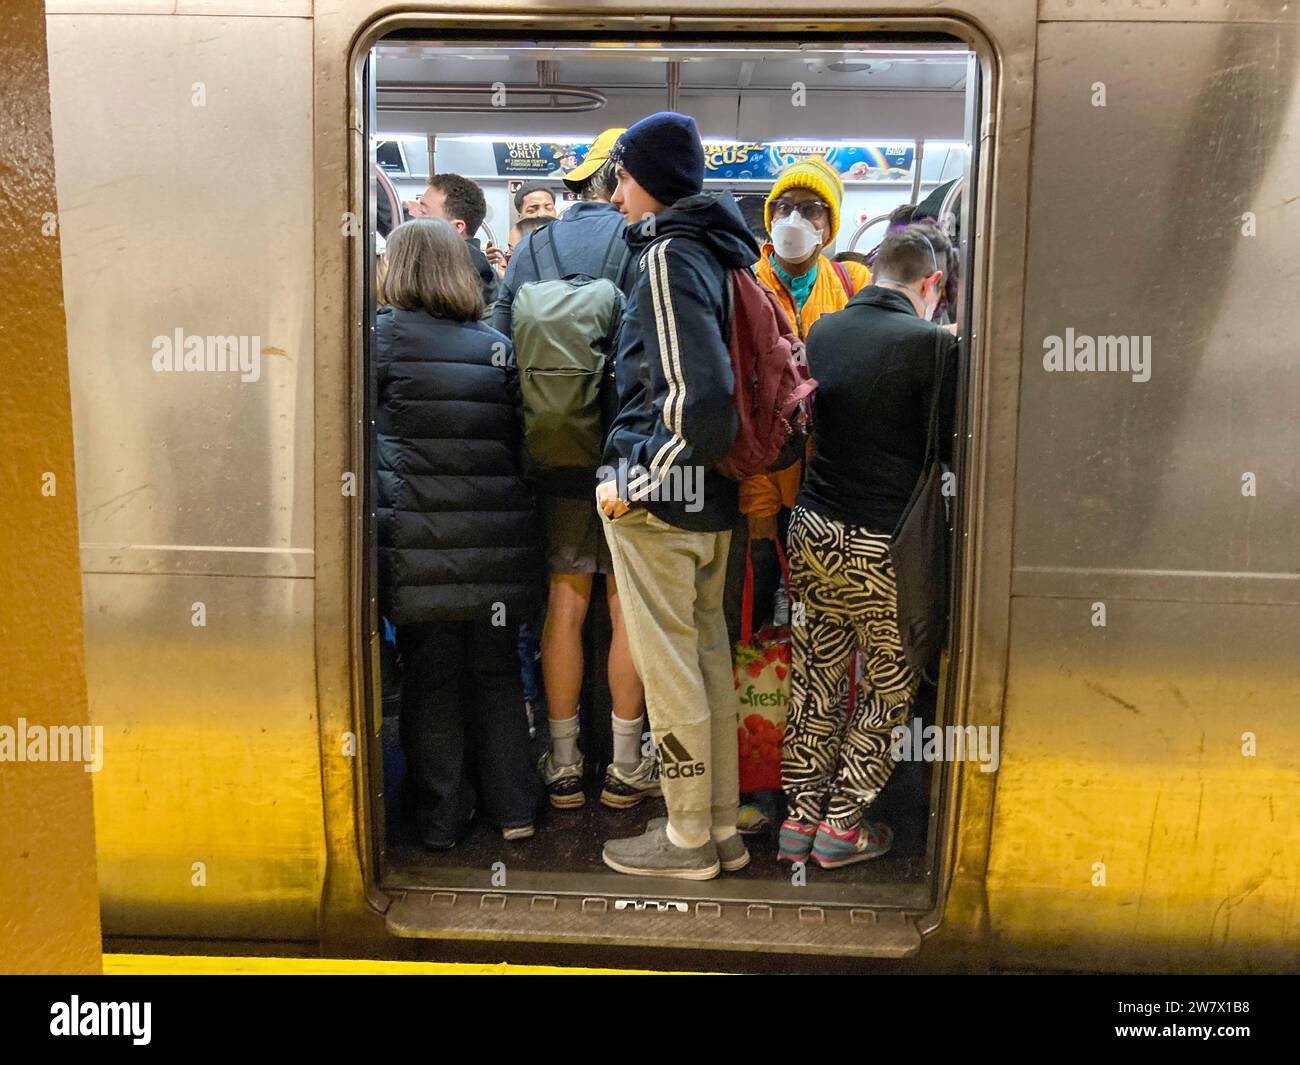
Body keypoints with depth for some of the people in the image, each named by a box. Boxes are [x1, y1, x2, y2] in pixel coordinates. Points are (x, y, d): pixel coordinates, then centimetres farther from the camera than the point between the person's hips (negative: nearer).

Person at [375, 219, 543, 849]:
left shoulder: (386, 335, -2)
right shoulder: (497, 346, 8)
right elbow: (517, 441, 11)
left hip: (420, 541, -3)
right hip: (496, 537, 3)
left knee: (430, 677, 9)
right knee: (497, 674, 15)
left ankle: (441, 816, 19)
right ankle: (510, 806, 22)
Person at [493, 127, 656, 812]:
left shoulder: (532, 249, 8)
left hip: (554, 458, 4)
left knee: (565, 602, 10)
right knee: (628, 607, 7)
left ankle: (563, 765, 19)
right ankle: (626, 767, 17)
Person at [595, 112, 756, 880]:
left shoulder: (669, 258, -14)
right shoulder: (723, 253, 13)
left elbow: (697, 397, -24)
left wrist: (632, 483, -16)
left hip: (658, 501, -9)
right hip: (713, 498, 9)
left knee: (669, 670, 2)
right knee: (709, 656, 14)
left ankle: (688, 838, 17)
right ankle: (722, 828, 27)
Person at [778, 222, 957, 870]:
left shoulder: (822, 331, 5)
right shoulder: (930, 343, -12)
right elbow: (950, 450, -6)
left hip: (811, 529, 6)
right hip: (882, 547, -5)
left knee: (816, 677, 15)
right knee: (892, 685, 13)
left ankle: (800, 817, 23)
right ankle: (842, 824, 19)